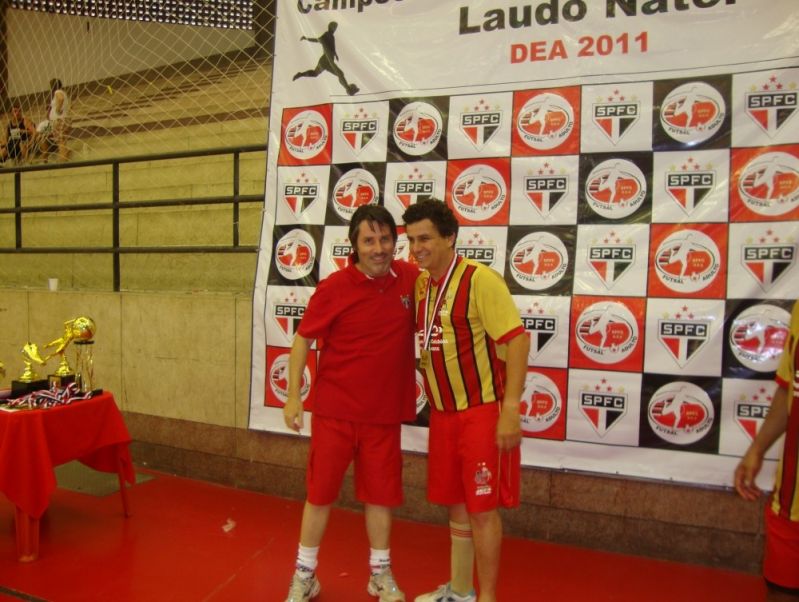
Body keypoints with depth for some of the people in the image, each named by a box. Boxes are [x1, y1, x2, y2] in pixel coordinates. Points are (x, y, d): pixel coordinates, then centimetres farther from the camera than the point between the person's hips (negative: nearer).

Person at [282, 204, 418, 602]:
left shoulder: (409, 278, -4)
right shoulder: (333, 288, -13)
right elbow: (302, 340, -5)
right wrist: (293, 396, -9)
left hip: (384, 411, 3)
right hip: (334, 409, -2)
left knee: (381, 492, 15)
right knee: (320, 491, 10)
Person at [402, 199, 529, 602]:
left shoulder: (480, 279, -16)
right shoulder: (419, 285, 5)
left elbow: (517, 339, -19)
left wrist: (510, 409, -23)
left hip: (482, 411, -7)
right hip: (442, 413, 7)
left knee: (481, 508, 2)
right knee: (455, 504, 17)